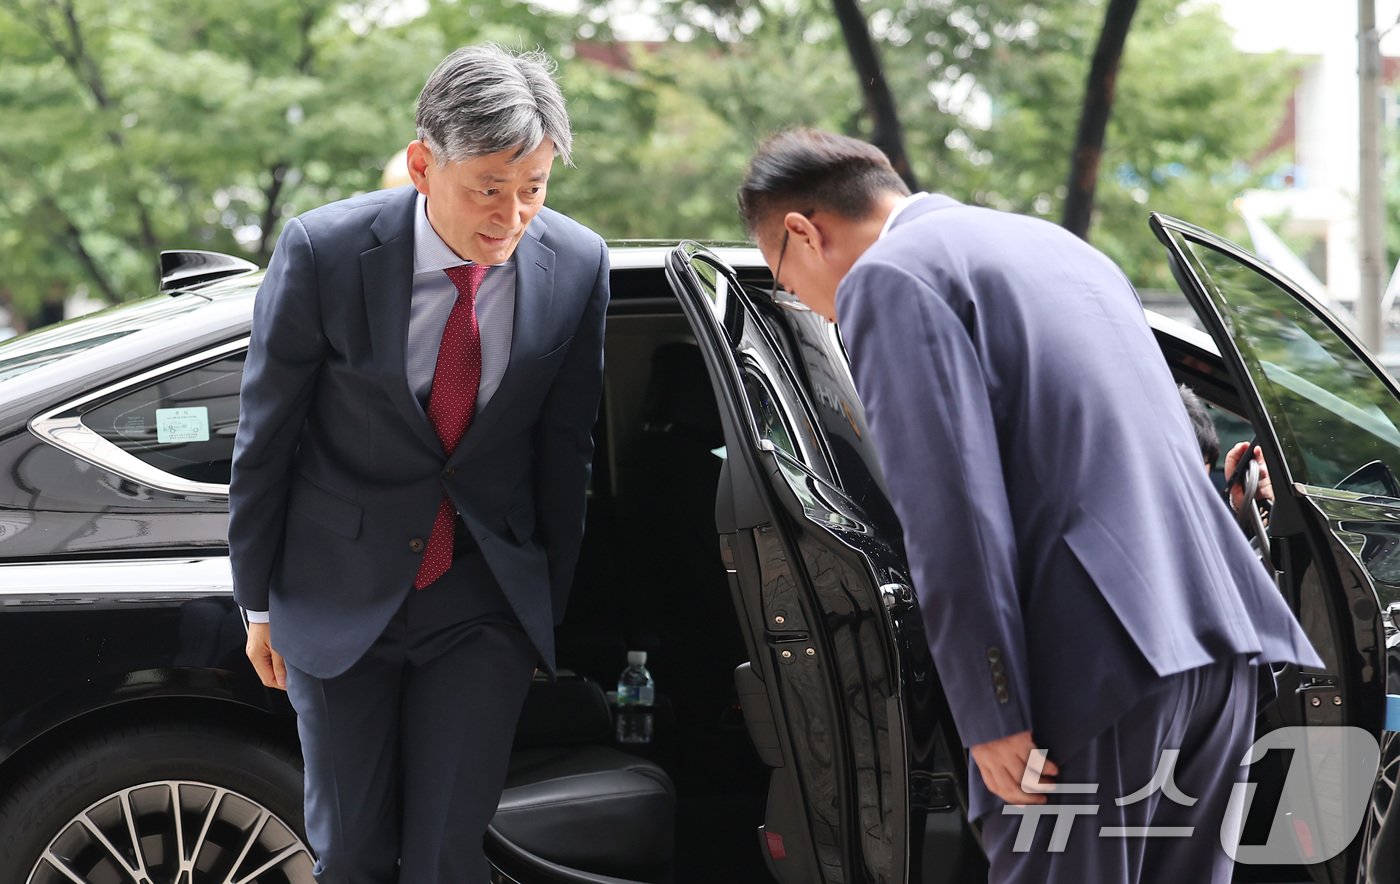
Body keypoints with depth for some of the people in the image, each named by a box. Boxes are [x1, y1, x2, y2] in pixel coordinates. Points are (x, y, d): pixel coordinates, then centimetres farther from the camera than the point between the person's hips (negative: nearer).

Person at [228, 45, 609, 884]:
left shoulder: (576, 266, -10)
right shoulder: (324, 251, -17)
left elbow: (564, 447, 2)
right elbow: (265, 435, -6)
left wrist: (553, 604, 10)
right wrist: (260, 601, 2)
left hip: (487, 601, 1)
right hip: (339, 594, -1)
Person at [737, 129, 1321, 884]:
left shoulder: (887, 277, -3)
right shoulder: (1050, 243, 26)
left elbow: (952, 510, -13)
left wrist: (992, 718, -14)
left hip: (1101, 656, -9)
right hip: (1217, 643, 9)